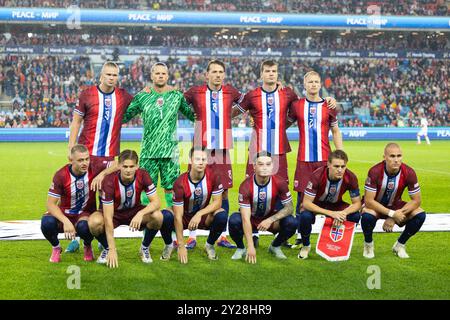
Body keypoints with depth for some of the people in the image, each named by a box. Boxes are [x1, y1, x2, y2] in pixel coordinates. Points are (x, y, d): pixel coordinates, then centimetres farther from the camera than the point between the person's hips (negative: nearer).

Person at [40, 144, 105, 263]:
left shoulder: (94, 171, -15)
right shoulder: (61, 175, -16)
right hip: (64, 214, 1)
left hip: (85, 213, 0)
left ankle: (87, 246, 2)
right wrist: (66, 222, -33)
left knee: (83, 227, -37)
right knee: (47, 222, -33)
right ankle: (56, 248, 2)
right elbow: (51, 203, -16)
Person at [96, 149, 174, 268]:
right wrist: (112, 249, -35)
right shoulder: (110, 181, -30)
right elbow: (108, 217, -32)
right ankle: (107, 248, 1)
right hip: (115, 213, -2)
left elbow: (156, 202, -21)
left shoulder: (143, 176, -22)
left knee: (158, 216, -29)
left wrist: (141, 214, -43)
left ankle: (145, 248, 1)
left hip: (135, 211, 2)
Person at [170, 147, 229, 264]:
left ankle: (209, 245, 0)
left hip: (203, 216, 2)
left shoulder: (212, 177, -17)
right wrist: (181, 246, -26)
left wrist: (199, 214, -31)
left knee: (222, 215, -30)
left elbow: (217, 202, -13)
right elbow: (178, 216, -24)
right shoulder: (180, 183, -25)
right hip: (185, 217, -2)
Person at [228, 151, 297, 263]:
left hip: (270, 218, 2)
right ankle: (241, 248, -2)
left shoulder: (279, 183, -20)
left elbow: (289, 207, -13)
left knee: (291, 223, -27)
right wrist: (250, 247, -35)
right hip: (251, 220, -2)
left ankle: (275, 246, 5)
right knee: (234, 220, -34)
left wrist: (271, 219, -29)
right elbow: (246, 219, -29)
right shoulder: (246, 186, -26)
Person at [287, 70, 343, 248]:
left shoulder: (328, 106, 7)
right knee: (302, 197, -1)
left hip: (325, 159, 0)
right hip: (304, 159, 0)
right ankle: (300, 237, 7)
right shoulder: (296, 106, 6)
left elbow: (335, 132, 14)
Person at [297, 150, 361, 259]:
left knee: (355, 216, -23)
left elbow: (357, 203, -15)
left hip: (336, 205, 3)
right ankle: (306, 246, -3)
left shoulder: (351, 178, -25)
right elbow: (306, 203, -32)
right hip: (316, 204, -3)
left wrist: (343, 213, -37)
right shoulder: (317, 176, -33)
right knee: (305, 216, -34)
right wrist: (331, 213, -42)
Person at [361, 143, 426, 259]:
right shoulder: (375, 172, -28)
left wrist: (394, 217, -23)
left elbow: (416, 200, -14)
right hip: (375, 206, -3)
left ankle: (399, 245, 3)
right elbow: (368, 200, -27)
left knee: (420, 215, -21)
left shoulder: (409, 173, -20)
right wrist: (391, 213, -35)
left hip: (395, 206, 3)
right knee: (367, 216, -37)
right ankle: (368, 244, -4)